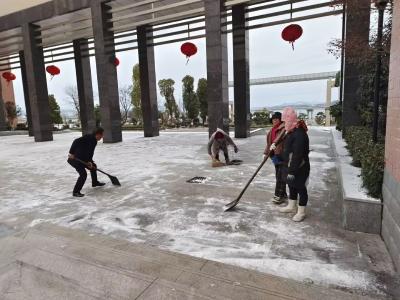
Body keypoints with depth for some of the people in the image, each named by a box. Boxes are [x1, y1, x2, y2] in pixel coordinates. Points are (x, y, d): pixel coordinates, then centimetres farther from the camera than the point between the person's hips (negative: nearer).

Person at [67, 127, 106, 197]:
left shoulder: (94, 141, 9)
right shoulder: (88, 137, -20)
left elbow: (90, 153, 11)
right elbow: (76, 142, -29)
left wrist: (89, 161, -3)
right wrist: (71, 153, -34)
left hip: (82, 159, 10)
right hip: (74, 158, -10)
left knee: (93, 166, 21)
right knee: (83, 174, -18)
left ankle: (95, 182, 41)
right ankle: (75, 192, -7)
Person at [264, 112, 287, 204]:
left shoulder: (284, 128, -12)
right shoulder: (273, 130, 12)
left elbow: (281, 135, -33)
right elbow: (269, 142, 14)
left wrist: (275, 143, -48)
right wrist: (266, 153, 4)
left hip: (283, 155, -8)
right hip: (276, 155, 8)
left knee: (281, 176, -3)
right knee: (278, 176, 14)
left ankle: (279, 195, 7)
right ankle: (283, 194, 27)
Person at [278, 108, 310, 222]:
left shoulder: (299, 134, -26)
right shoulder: (291, 131, 7)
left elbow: (297, 155, -29)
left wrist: (292, 171, -27)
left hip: (300, 168, -10)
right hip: (291, 166, 10)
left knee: (300, 188, 4)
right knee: (292, 186, 20)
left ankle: (301, 212, 18)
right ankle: (292, 206, 37)